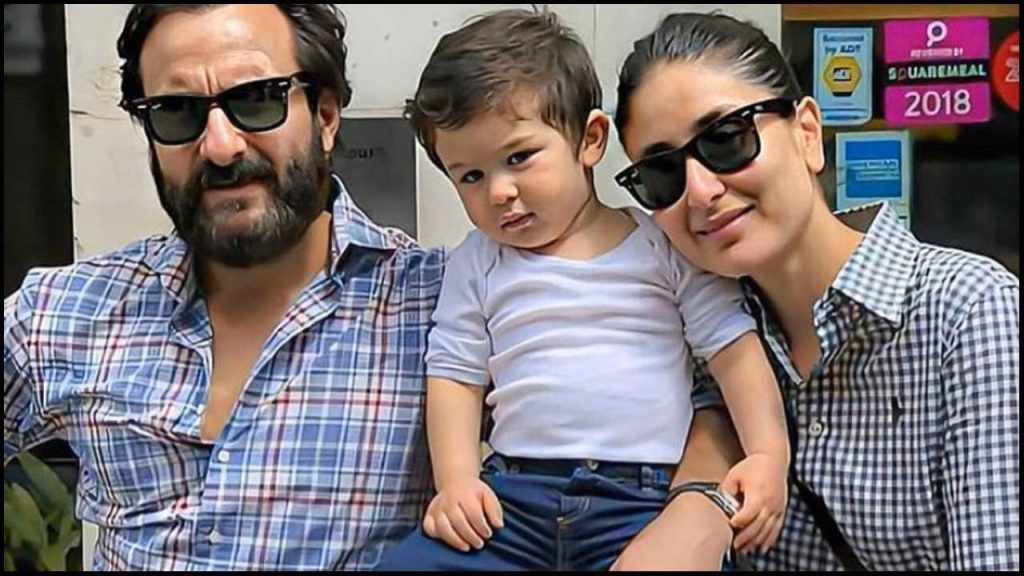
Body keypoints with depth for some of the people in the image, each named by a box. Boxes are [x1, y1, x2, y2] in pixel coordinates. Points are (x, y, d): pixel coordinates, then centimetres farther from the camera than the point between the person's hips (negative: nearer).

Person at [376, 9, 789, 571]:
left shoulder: (665, 244, 4)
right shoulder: (477, 263, 10)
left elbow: (733, 348, 3)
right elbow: (454, 375, 11)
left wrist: (767, 452, -9)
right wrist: (456, 478, -3)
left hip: (646, 500, -2)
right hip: (511, 494, 3)